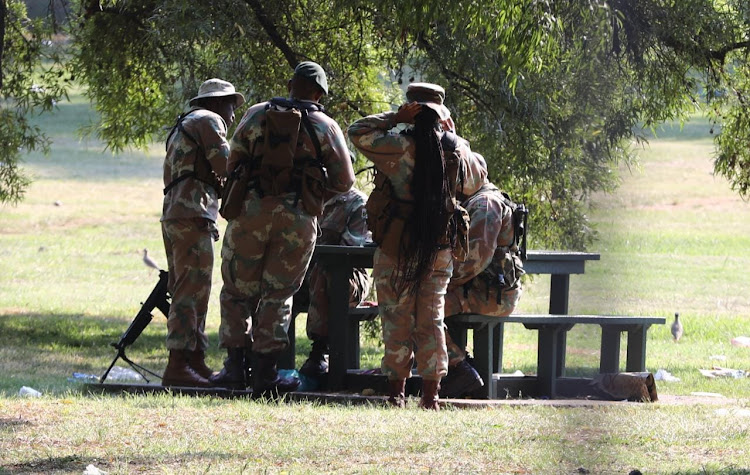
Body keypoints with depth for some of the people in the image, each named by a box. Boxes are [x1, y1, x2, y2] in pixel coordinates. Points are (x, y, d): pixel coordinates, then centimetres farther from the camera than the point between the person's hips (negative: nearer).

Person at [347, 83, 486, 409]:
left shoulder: (400, 146, -13)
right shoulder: (457, 150, 0)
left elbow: (357, 133, -5)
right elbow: (475, 182, 19)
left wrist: (394, 118, -2)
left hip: (397, 248, -3)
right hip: (440, 250, 3)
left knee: (397, 321, 3)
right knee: (431, 320, 8)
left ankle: (396, 392, 3)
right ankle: (430, 394, 6)